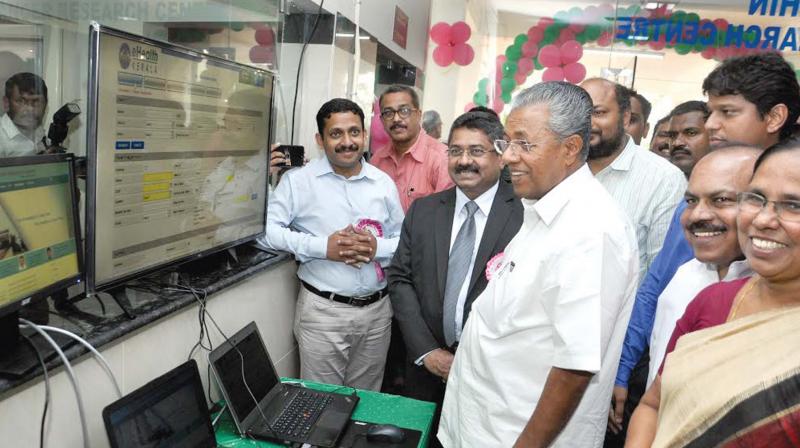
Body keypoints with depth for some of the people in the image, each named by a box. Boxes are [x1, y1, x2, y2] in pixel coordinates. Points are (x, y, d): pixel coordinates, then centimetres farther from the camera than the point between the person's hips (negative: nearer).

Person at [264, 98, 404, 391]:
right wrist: (323, 247, -18)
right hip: (322, 310, -3)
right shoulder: (299, 180, -4)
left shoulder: (383, 183, 6)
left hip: (377, 309, 3)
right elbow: (270, 228, -10)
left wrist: (377, 248, -11)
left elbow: (405, 240, 9)